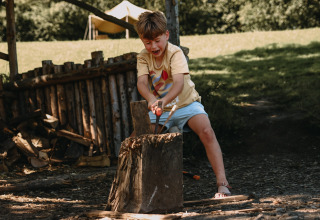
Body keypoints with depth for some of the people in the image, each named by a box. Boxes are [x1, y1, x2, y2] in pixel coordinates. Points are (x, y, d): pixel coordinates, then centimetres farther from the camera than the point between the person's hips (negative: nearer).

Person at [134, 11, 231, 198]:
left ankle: (222, 183, -30)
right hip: (160, 108, 4)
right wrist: (151, 99, -48)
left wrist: (164, 100, -56)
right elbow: (142, 81, -24)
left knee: (206, 131, -29)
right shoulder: (143, 57, -7)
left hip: (186, 103, -4)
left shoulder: (175, 53, -20)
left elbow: (179, 82, -35)